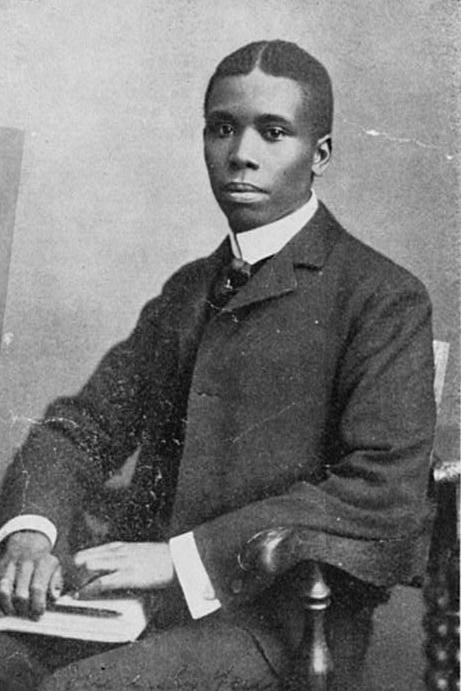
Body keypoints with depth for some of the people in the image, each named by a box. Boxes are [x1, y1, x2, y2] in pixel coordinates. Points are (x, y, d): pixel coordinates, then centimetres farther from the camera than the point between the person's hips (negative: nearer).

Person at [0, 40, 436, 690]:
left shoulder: (386, 300, -4)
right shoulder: (186, 293, 18)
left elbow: (385, 495, -15)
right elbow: (85, 422, 14)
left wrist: (184, 557, -20)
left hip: (274, 625, -5)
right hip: (141, 598, 6)